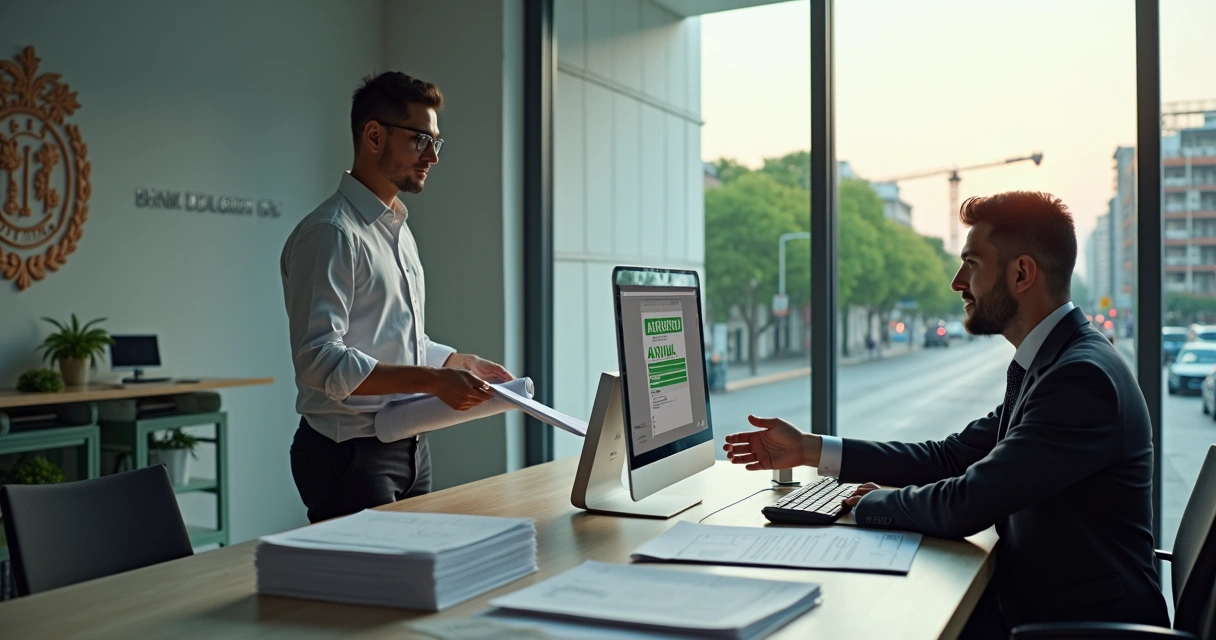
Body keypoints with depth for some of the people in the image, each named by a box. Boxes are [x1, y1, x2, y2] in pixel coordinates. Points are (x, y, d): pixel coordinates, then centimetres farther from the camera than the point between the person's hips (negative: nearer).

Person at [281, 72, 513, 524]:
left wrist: (464, 364, 11)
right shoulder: (330, 234, -15)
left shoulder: (399, 230, 17)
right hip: (349, 454, -9)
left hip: (410, 448, 9)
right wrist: (432, 380, -27)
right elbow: (319, 360, -24)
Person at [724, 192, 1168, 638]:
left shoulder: (1082, 377, -24)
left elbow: (964, 506, -27)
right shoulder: (1043, 364, 8)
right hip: (1034, 600, 8)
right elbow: (951, 456, 10)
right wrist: (810, 450, 7)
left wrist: (876, 502, -7)